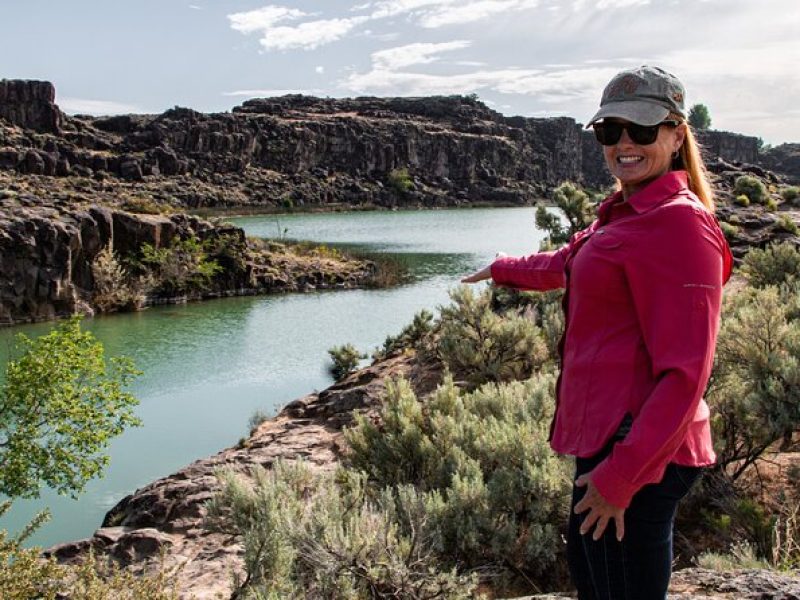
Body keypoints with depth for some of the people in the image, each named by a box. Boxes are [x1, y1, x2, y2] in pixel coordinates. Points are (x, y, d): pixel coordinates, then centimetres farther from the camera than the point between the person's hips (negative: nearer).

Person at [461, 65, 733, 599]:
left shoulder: (679, 225, -17)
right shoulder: (625, 215, 13)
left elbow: (685, 373, -22)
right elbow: (569, 265, 34)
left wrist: (620, 475, -24)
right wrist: (504, 269, 49)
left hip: (638, 452, -10)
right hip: (606, 437, 10)